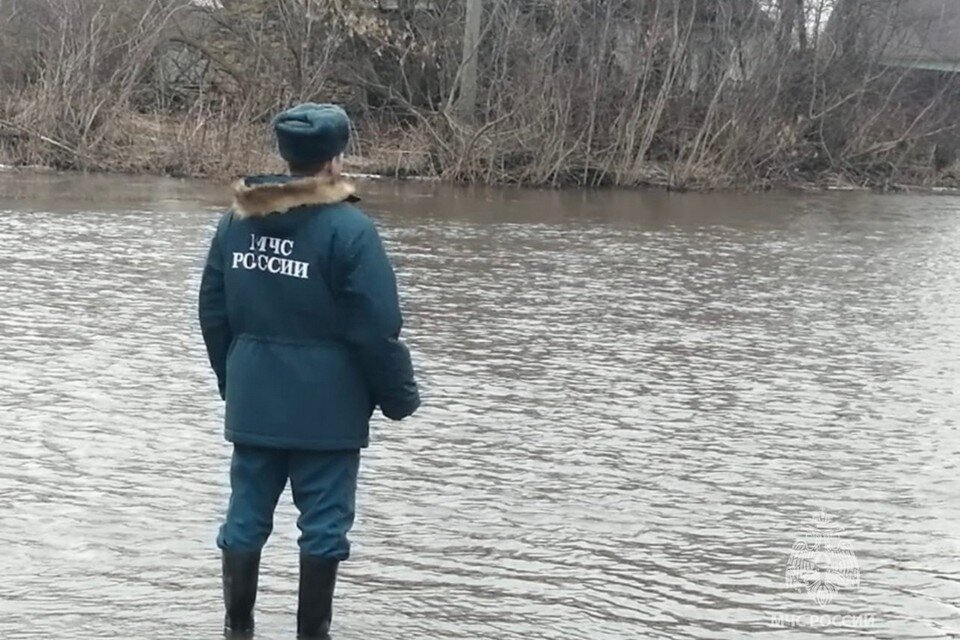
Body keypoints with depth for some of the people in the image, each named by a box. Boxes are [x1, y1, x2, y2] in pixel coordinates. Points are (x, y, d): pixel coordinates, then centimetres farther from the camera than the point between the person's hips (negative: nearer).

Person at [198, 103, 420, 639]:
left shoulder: (237, 219, 5)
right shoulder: (348, 228, -13)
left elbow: (213, 313, 11)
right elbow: (377, 328, -14)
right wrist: (401, 396, -2)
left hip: (253, 403, 5)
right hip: (325, 408, -5)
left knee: (247, 516, 12)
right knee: (323, 524, 4)